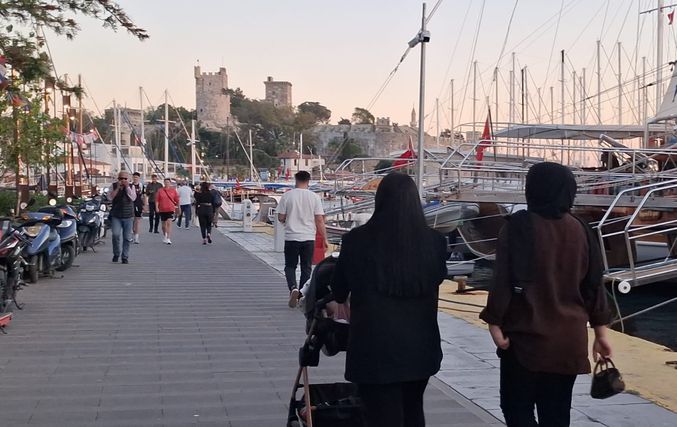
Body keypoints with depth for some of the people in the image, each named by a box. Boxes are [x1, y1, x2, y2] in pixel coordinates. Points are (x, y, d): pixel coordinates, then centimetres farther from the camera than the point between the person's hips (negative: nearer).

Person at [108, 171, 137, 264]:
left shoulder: (131, 187, 5)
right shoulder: (113, 186, 5)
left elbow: (133, 198, -10)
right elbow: (110, 197, -7)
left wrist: (127, 187, -13)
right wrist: (117, 188, -13)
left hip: (128, 215, 1)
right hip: (116, 215, -1)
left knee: (127, 238, 3)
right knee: (116, 235, -15)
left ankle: (125, 257, 13)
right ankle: (116, 254, 7)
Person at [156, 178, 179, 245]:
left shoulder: (173, 190, 1)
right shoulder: (160, 190, 1)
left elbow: (177, 199, 9)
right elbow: (157, 200, 2)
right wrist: (157, 207, -6)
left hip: (170, 209, -2)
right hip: (162, 209, 2)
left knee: (169, 223, -16)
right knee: (164, 224, 15)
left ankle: (168, 239, -19)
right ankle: (164, 236, 38)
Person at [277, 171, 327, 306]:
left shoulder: (287, 196, -4)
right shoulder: (314, 197, -3)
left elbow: (280, 217, -2)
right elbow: (319, 220, -3)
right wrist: (325, 239, 4)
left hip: (291, 237, 0)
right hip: (308, 238, 1)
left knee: (290, 266, 11)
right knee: (306, 268, 10)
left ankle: (293, 288, -13)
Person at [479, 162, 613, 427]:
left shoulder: (519, 226, -10)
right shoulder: (581, 230, 4)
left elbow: (504, 279, -14)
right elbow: (594, 284, 7)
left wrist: (495, 322, -7)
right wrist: (600, 331, 14)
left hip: (527, 335, -5)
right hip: (569, 337, 5)